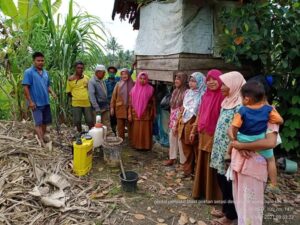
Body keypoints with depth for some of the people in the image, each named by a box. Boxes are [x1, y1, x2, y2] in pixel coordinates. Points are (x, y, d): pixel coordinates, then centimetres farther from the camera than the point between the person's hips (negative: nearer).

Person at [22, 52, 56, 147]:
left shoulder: (45, 72, 10)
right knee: (38, 122, -6)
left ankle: (43, 137, 30)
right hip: (36, 103, -7)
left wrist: (52, 92, -3)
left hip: (46, 102, 7)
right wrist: (30, 101, -17)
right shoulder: (28, 72, -9)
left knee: (45, 122, 14)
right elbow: (25, 87, -12)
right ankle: (42, 142, -5)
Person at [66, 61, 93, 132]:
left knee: (90, 121, 5)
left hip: (87, 103, 2)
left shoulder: (86, 78, 6)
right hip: (76, 103, -1)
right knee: (77, 121, 7)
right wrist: (76, 97, -2)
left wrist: (87, 97, 5)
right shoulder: (70, 79, -1)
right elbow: (68, 92, 4)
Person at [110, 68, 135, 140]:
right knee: (120, 127, 7)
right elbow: (114, 96, 5)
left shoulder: (133, 84, 1)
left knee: (130, 126, 7)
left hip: (130, 109, -1)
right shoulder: (118, 84, 4)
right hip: (120, 108, 1)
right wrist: (112, 107, 1)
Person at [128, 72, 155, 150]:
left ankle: (146, 146, 17)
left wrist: (153, 113, 2)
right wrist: (129, 114, -1)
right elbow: (130, 102, 3)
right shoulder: (134, 89, 3)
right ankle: (137, 145, 19)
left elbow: (153, 102, 3)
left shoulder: (150, 89, 0)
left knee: (146, 131, 4)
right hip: (136, 114, 1)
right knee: (136, 131, 6)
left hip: (146, 114, -1)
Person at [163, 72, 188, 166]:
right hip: (173, 120, 8)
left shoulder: (185, 92, -15)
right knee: (172, 139, 15)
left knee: (180, 141, -1)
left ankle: (183, 162, 12)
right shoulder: (175, 91, 12)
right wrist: (171, 120, 15)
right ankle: (172, 158, 30)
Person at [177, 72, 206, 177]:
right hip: (183, 125, 7)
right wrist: (178, 124, 16)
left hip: (193, 125, -7)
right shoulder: (188, 93, 12)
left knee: (195, 149, 5)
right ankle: (188, 169, 28)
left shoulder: (202, 95, -10)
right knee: (186, 149, 15)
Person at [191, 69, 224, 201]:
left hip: (215, 136, -7)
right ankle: (201, 190, 31)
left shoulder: (223, 96, -13)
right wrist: (194, 130, 16)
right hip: (203, 135, 7)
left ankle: (212, 194, 22)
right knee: (202, 163, 15)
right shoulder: (206, 95, 9)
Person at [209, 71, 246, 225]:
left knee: (230, 183, 6)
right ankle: (226, 209, 36)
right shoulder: (227, 101, 9)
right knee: (222, 181, 18)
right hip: (221, 151, 9)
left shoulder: (240, 106, -20)